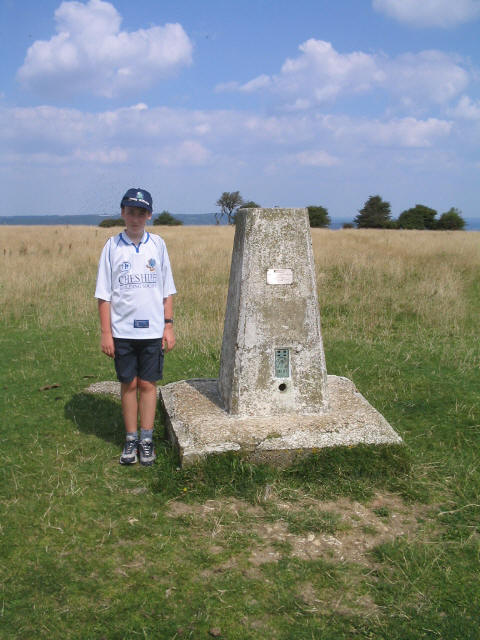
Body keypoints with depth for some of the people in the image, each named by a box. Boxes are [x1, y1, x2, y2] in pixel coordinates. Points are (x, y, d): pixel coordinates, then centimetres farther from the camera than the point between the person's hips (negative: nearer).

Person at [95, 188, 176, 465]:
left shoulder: (157, 244, 4)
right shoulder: (113, 246, 0)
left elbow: (167, 290, 8)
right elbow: (104, 294, 1)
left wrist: (169, 325, 2)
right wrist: (106, 333, -3)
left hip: (152, 330, 0)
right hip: (122, 330, 0)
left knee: (148, 384, 6)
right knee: (128, 384, 8)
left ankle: (147, 439, 17)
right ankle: (131, 439, 20)